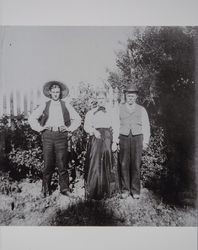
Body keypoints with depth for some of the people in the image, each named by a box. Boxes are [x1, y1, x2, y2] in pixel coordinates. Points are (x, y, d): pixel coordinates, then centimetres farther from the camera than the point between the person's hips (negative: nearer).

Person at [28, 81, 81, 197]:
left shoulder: (66, 105, 12)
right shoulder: (45, 106, 12)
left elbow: (77, 119, 15)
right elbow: (32, 118, 16)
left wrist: (70, 129, 6)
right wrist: (40, 128, 6)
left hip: (61, 136, 0)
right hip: (48, 135, 0)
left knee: (62, 163, -2)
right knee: (48, 163, 1)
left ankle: (65, 188, 7)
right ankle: (46, 189, 12)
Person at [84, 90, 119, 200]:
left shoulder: (111, 113, 14)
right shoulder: (91, 113, 16)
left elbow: (115, 128, 7)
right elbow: (86, 126, 5)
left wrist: (115, 142, -4)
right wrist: (94, 131, -15)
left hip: (107, 138, 0)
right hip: (94, 139, 0)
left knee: (106, 165, 0)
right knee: (94, 164, -7)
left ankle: (105, 191, 9)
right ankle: (92, 191, 1)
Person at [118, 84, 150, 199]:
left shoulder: (141, 110, 13)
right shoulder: (119, 109, 12)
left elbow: (146, 126, 12)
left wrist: (145, 141, 4)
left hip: (137, 138, 0)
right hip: (123, 138, 0)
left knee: (136, 165, -2)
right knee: (123, 165, -2)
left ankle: (135, 191, 9)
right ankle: (125, 190, 9)